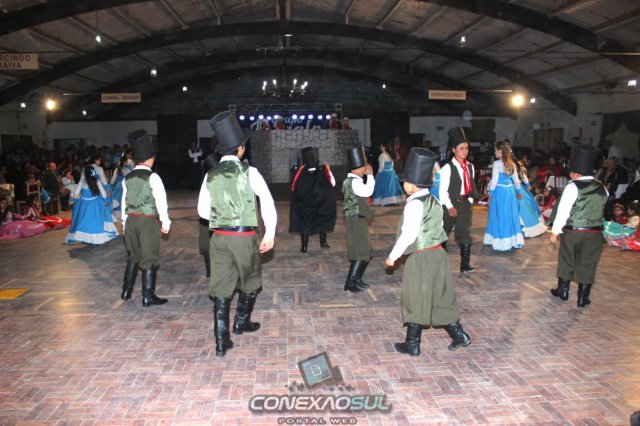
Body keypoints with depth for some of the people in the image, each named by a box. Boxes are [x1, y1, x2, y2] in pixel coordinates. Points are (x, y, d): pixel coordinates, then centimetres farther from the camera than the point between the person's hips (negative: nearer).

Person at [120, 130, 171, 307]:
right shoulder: (152, 177, -11)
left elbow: (124, 201, 11)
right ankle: (148, 296, 7)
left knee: (133, 256, 20)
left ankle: (126, 291, 28)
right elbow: (161, 201, -12)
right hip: (148, 220, -6)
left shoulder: (128, 178, 6)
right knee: (149, 258, 2)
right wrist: (165, 222, -5)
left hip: (131, 220, 6)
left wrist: (125, 222, 19)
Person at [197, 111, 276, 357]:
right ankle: (241, 323, 37)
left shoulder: (211, 175, 5)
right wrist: (270, 233, -15)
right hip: (244, 236, -3)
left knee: (221, 287, 7)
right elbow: (267, 200, -18)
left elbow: (203, 210, 8)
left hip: (219, 237, 4)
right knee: (249, 281, 20)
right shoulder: (248, 171, -7)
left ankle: (222, 342, 7)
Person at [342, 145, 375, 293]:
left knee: (364, 251, 17)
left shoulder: (349, 180, 14)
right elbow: (367, 191, -34)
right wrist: (370, 175, -23)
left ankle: (356, 279, 26)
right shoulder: (355, 181, -19)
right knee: (361, 252, -7)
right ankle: (349, 283, -2)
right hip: (356, 220, -11)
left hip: (357, 219, 11)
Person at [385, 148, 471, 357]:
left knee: (416, 300, 4)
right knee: (440, 297, 18)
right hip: (437, 253, 8)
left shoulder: (414, 204, -18)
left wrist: (393, 256, -12)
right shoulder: (433, 201, 9)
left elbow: (409, 234, -21)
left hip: (421, 259, -8)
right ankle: (458, 334, 24)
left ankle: (412, 345, 16)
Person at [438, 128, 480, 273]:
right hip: (450, 204, -5)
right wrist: (449, 207, -18)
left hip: (465, 204, 5)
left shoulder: (470, 167, 9)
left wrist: (470, 201, 7)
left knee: (465, 234, -1)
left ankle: (465, 264, 1)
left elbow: (471, 186, 15)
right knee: (443, 233, 9)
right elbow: (442, 190, -14)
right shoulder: (447, 168, -11)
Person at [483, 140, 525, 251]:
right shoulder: (512, 164, 8)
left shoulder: (497, 163, -11)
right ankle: (514, 240, 15)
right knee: (510, 215, 12)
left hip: (499, 191, -6)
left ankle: (501, 242, 6)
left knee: (500, 216, 2)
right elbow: (516, 180, 14)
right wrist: (518, 191, 26)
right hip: (510, 191, 6)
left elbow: (494, 180, -12)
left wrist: (490, 193, -5)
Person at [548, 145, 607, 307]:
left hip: (572, 232, -4)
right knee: (588, 264, 11)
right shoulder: (602, 188, 4)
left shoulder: (573, 187, -13)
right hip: (595, 233, 4)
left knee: (566, 261, 14)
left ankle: (563, 290, 29)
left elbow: (563, 210, -13)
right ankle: (583, 297, 17)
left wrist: (555, 231, -6)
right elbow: (603, 211, 9)